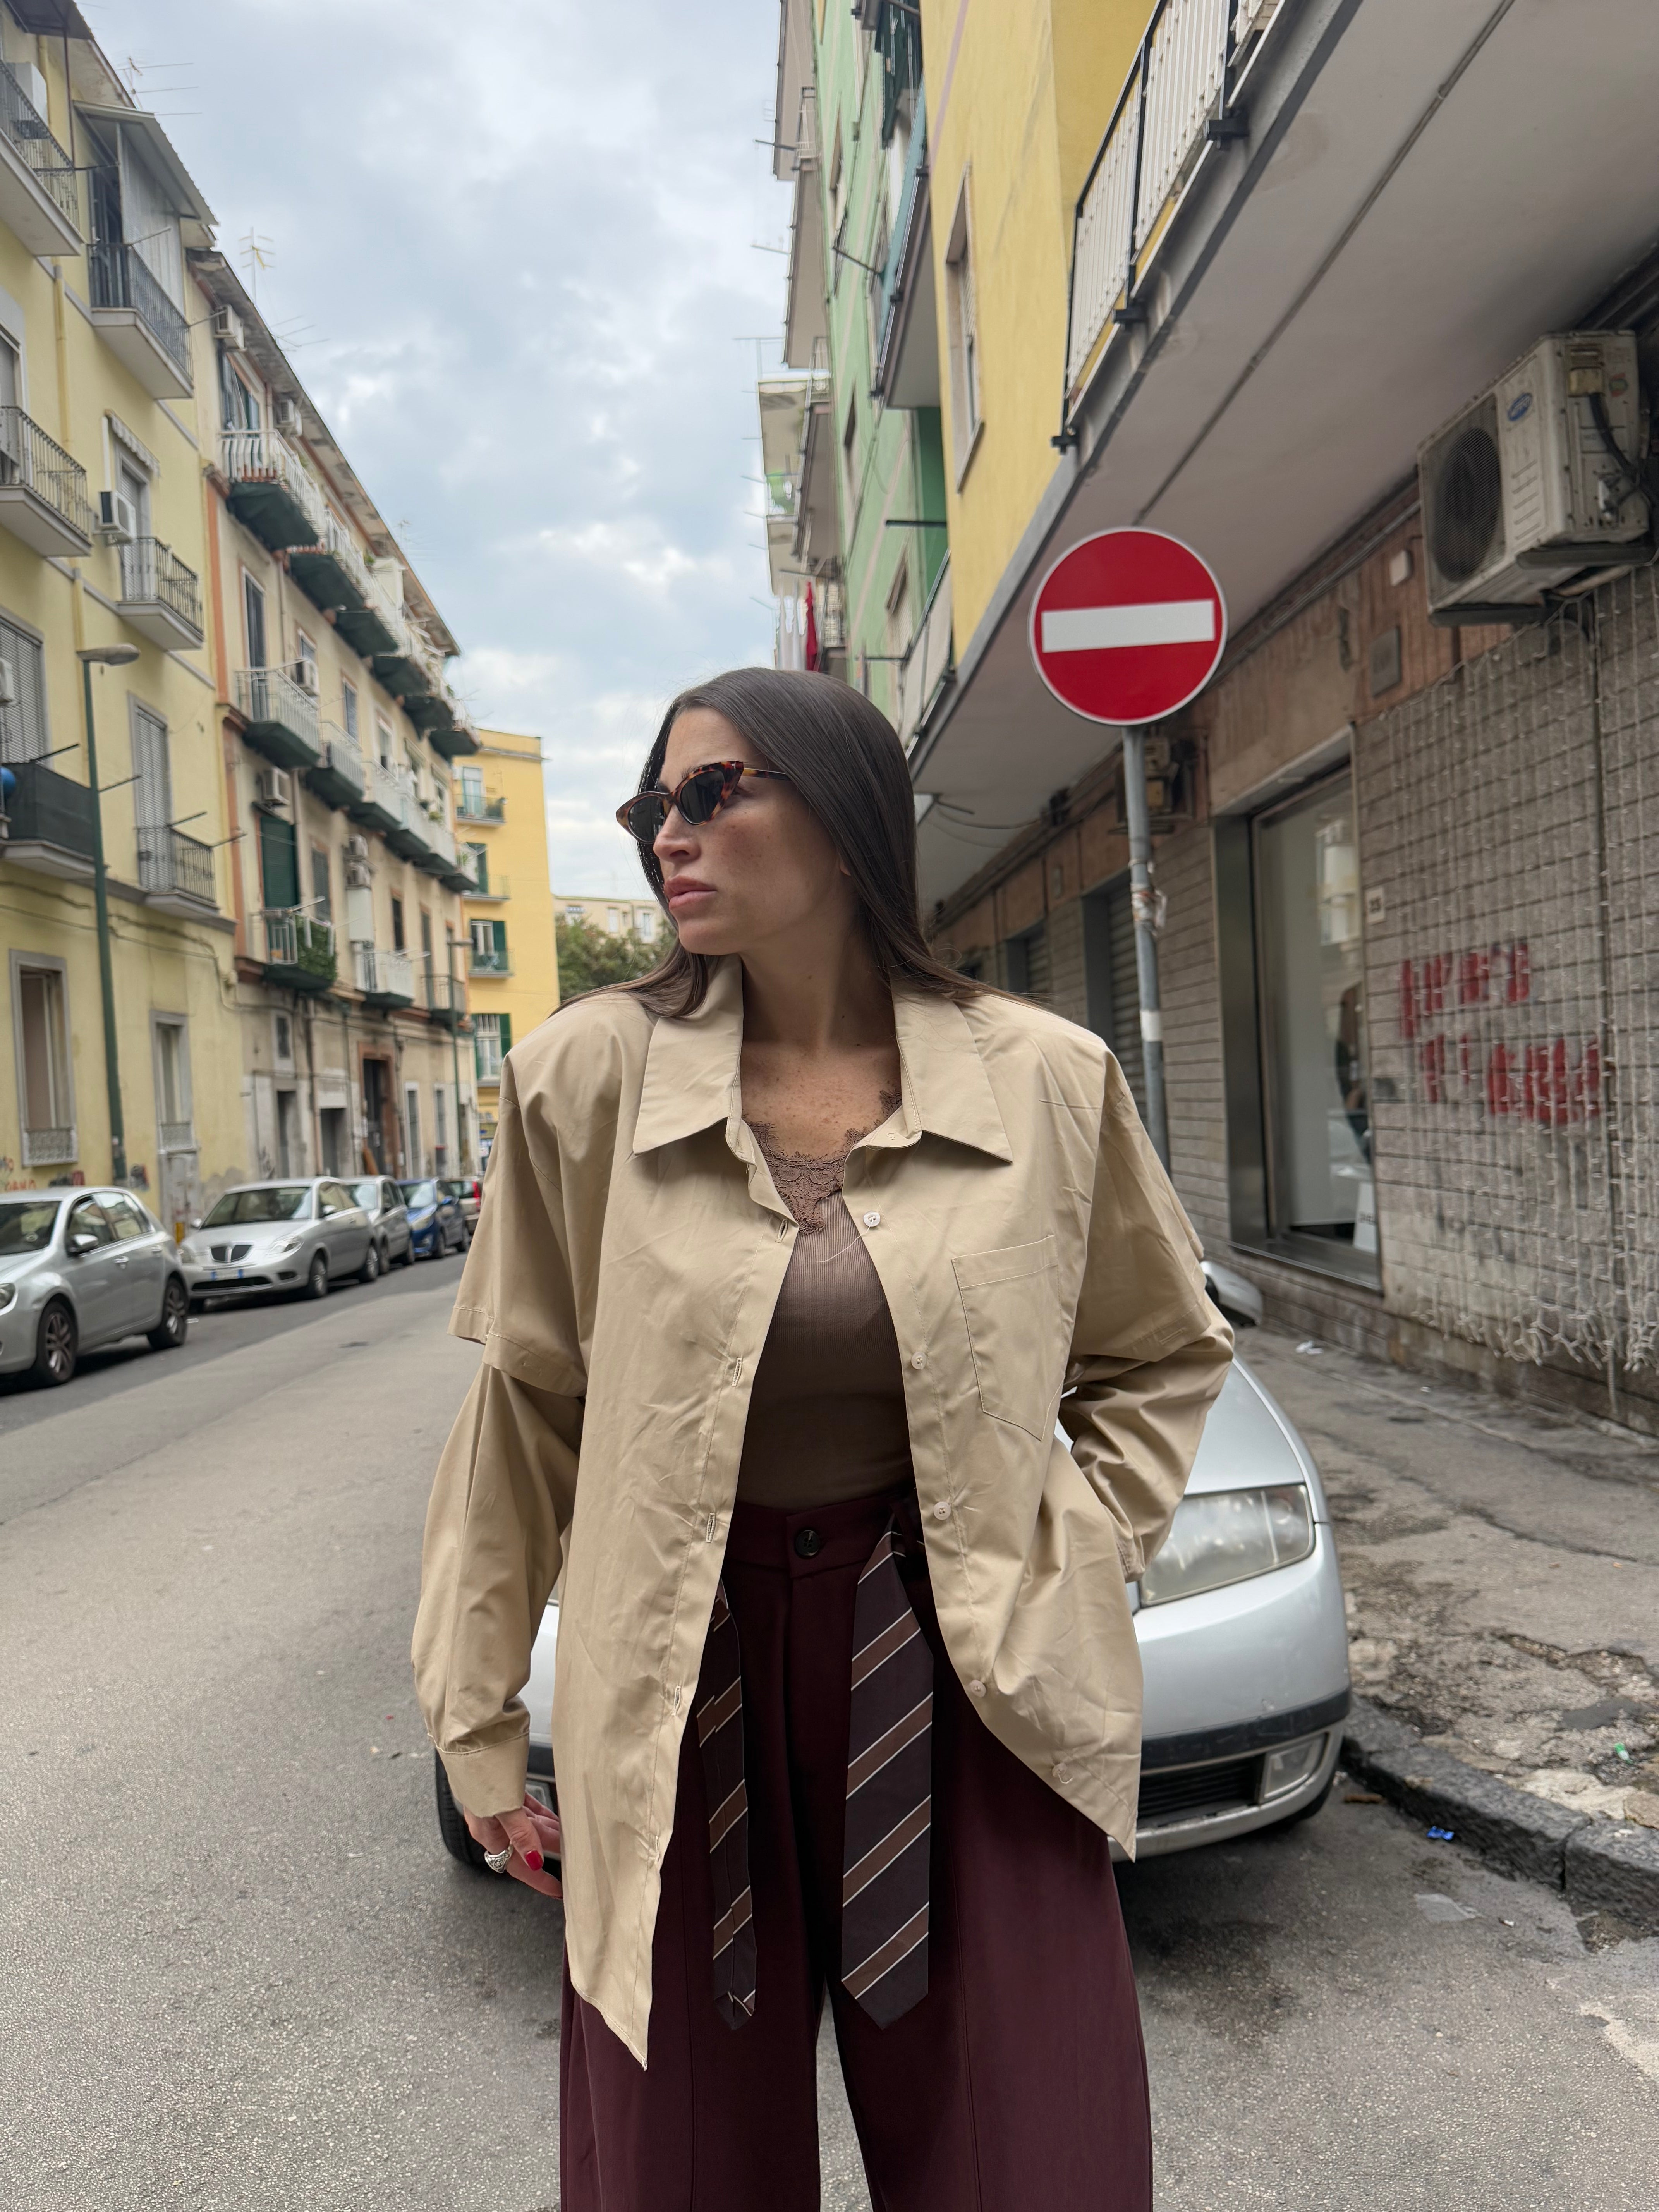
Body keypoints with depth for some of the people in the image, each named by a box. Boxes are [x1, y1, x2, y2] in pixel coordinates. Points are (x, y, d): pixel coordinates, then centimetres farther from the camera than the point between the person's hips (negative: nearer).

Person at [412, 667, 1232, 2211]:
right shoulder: (588, 1079, -5)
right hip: (683, 1695, 1)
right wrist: (476, 1720, 4)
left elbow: (1165, 1352, 11)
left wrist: (1081, 1547, -2)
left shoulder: (1045, 1082, -4)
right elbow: (527, 1406, 1)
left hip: (961, 1691, 0)